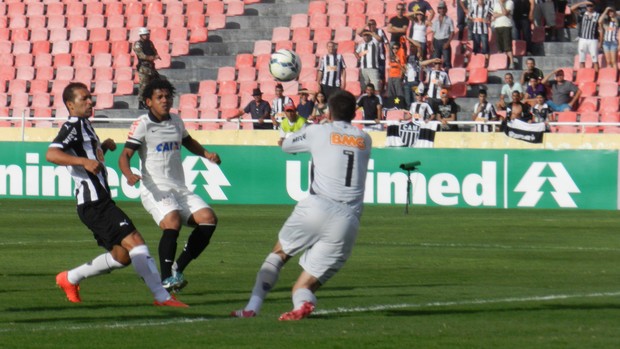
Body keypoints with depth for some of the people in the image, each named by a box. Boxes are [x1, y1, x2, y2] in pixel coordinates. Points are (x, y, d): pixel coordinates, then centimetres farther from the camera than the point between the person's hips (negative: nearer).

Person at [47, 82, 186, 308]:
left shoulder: (84, 125, 21)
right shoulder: (73, 125, -9)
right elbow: (51, 154, -25)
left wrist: (104, 146, 22)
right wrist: (84, 161, -34)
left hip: (100, 202, 11)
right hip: (93, 202, -11)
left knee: (122, 256, 11)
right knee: (134, 241, -18)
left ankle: (70, 279, 24)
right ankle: (161, 296, -20)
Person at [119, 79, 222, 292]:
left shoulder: (176, 121, 15)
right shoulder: (142, 124, -4)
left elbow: (188, 142, 36)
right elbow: (125, 155, -11)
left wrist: (207, 154, 19)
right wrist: (129, 174, -31)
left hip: (179, 189, 7)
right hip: (155, 189, -7)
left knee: (208, 219, -11)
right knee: (172, 222, -31)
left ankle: (178, 269, -1)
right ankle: (166, 280, -22)